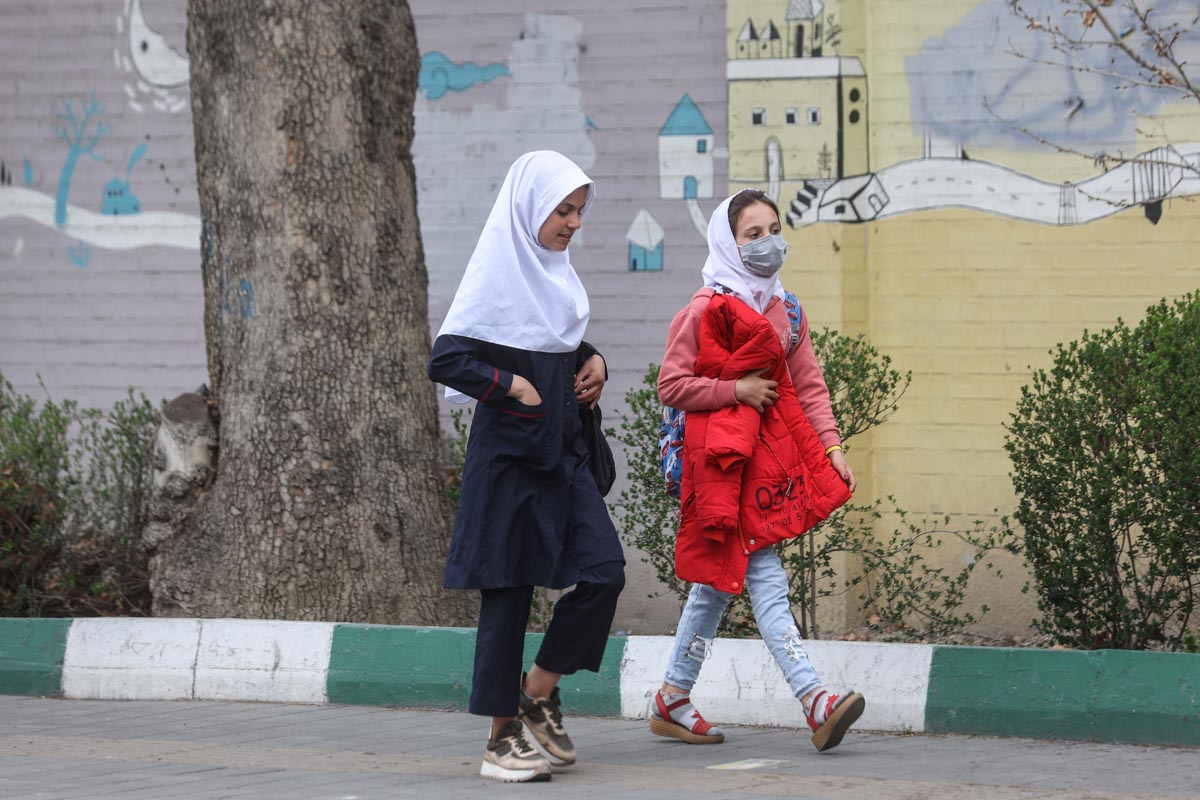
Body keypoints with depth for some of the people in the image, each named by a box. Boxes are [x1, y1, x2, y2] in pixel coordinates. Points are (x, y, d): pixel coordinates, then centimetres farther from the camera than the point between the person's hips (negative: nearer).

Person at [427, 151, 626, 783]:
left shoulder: (556, 273, 12)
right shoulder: (498, 273, -10)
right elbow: (446, 359, -15)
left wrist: (593, 363, 8)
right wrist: (513, 386, -16)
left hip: (560, 451, 7)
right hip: (508, 453, -7)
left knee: (603, 570, -6)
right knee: (507, 590, -2)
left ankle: (538, 690, 11)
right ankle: (503, 737, 4)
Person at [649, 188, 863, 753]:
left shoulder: (785, 311, 14)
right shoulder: (706, 309, -7)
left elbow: (808, 387, 11)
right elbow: (672, 385, -8)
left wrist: (831, 446, 1)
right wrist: (736, 390, -14)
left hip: (767, 457, 7)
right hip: (721, 458, -7)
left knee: (718, 581, 11)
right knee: (765, 579, -13)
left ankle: (672, 702, 21)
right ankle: (814, 700, -22)